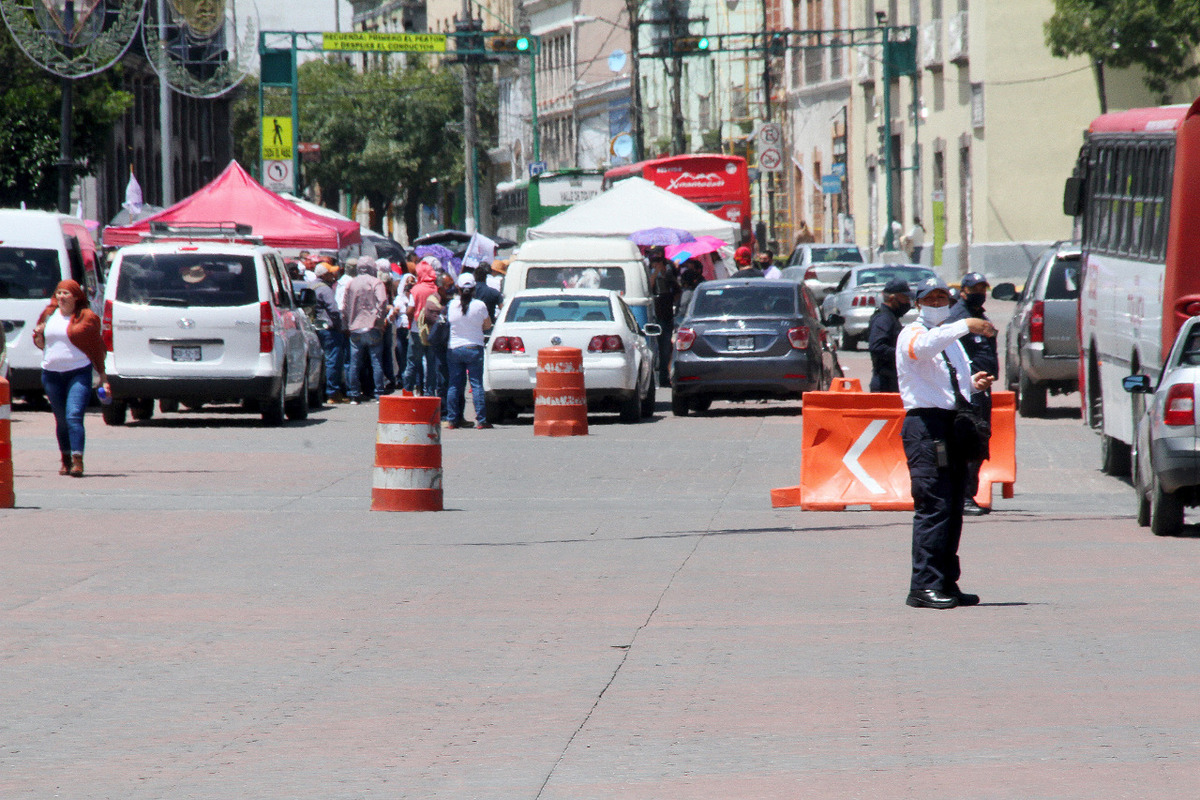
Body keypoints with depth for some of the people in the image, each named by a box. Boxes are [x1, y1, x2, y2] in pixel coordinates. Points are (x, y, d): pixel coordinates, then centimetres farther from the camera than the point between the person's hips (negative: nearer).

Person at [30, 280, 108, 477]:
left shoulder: (86, 318, -2)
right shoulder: (49, 315, 9)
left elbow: (96, 348, 2)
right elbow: (41, 344, 18)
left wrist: (103, 377, 1)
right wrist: (39, 335, -6)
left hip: (79, 372, -4)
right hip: (51, 373, 4)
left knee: (74, 416, -17)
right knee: (61, 419, 11)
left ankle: (77, 461, -23)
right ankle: (66, 460, 24)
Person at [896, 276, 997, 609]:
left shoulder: (951, 339, 24)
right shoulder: (912, 334, -3)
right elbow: (924, 346, -29)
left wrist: (973, 384, 10)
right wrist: (966, 326, -37)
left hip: (953, 425, 9)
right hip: (925, 424, -9)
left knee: (953, 509, 10)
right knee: (933, 507, -14)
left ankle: (947, 584, 16)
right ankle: (924, 586, -16)